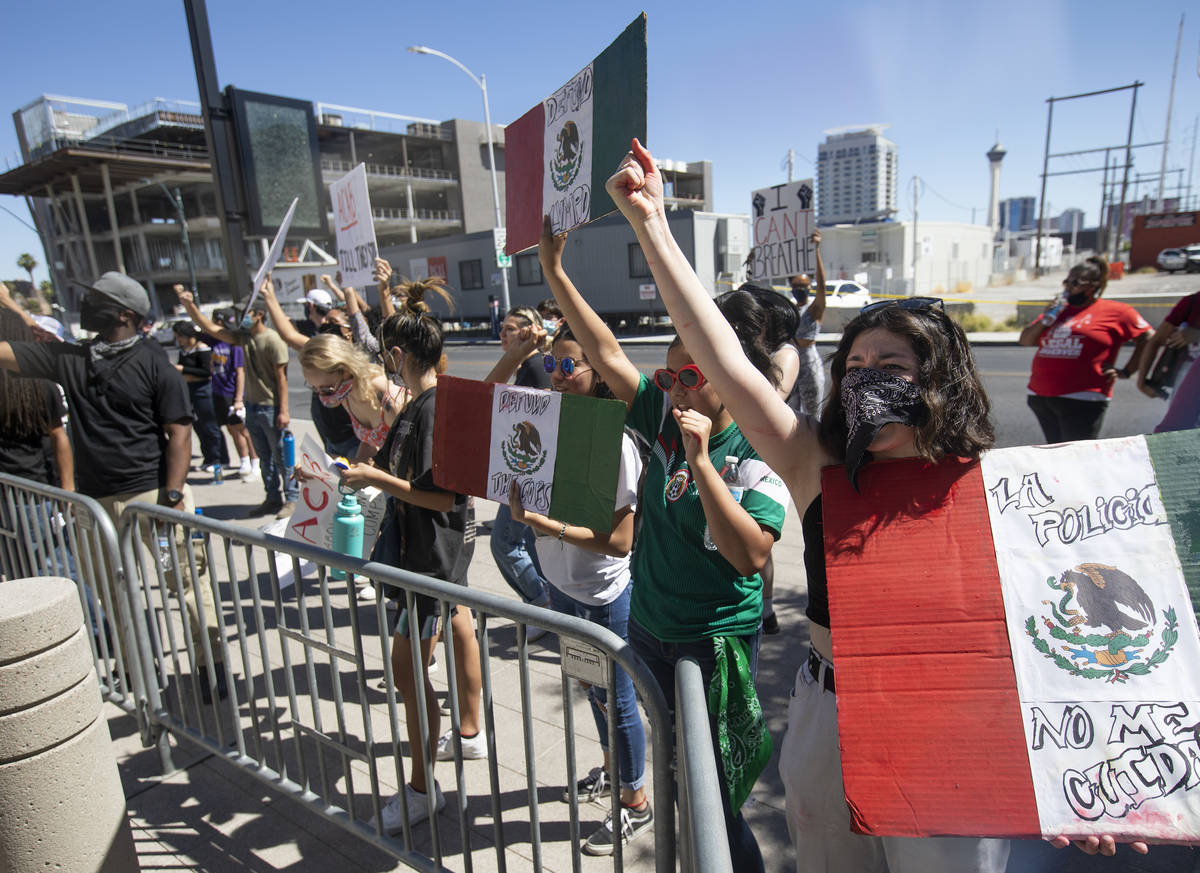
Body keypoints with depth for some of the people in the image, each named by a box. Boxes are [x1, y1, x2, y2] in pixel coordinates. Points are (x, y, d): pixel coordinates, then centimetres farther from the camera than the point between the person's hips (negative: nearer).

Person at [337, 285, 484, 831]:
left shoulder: (432, 409, -25)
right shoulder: (433, 398, 5)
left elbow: (443, 496, -28)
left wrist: (377, 478, -22)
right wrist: (379, 467, 12)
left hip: (432, 551, -11)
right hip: (446, 543, 11)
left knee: (407, 668, -1)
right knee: (458, 627, 24)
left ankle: (422, 789, 16)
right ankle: (469, 734, 46)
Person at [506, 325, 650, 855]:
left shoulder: (615, 444, -25)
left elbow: (620, 541, -26)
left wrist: (540, 521, -33)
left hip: (605, 597, -7)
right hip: (562, 584, 7)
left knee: (615, 697, 12)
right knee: (592, 687, 26)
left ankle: (636, 803, 36)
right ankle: (611, 769, 52)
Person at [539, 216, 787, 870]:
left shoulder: (758, 457, -19)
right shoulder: (663, 422, -3)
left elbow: (751, 555, -29)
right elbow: (609, 355, -2)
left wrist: (700, 460, -33)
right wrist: (554, 271, -4)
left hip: (715, 643, -6)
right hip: (648, 627, 6)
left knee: (712, 801, 8)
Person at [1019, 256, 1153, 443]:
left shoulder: (1115, 311, 4)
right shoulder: (1058, 310, 18)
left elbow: (1148, 338, 3)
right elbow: (1025, 340, 17)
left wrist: (1125, 372, -2)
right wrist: (1045, 320, 1)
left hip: (1081, 400, -6)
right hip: (1041, 397, 6)